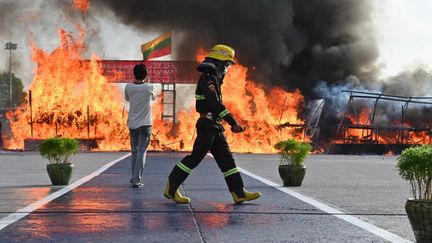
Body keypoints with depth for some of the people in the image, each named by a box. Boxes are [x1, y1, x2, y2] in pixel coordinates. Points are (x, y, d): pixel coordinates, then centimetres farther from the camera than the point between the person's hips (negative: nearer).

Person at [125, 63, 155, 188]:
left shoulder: (128, 87, -3)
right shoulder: (149, 87, -7)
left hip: (132, 124, 3)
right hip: (145, 124, -3)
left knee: (134, 151, 16)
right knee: (141, 152, -2)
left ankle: (134, 177, 24)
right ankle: (137, 179, -9)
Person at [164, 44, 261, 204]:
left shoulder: (212, 78, 19)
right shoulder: (208, 78, -13)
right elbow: (215, 104, -24)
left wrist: (232, 122, 19)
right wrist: (233, 122, -25)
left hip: (214, 127, 10)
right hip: (208, 126, -10)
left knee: (226, 159, 7)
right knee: (195, 157, -6)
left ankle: (239, 193, 8)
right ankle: (171, 188, 2)